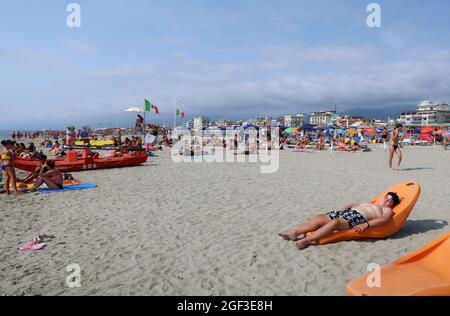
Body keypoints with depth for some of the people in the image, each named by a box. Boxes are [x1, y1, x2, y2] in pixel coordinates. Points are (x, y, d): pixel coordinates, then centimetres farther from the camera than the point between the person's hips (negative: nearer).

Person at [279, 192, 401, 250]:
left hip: (358, 217, -7)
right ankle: (295, 233, -25)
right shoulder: (370, 204, 39)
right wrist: (343, 208, 17)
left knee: (335, 222, -35)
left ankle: (307, 240, -46)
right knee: (320, 218, -16)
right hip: (348, 212, 7)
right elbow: (353, 205, 37)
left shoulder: (387, 210, 16)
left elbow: (384, 220, -6)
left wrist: (366, 224, -23)